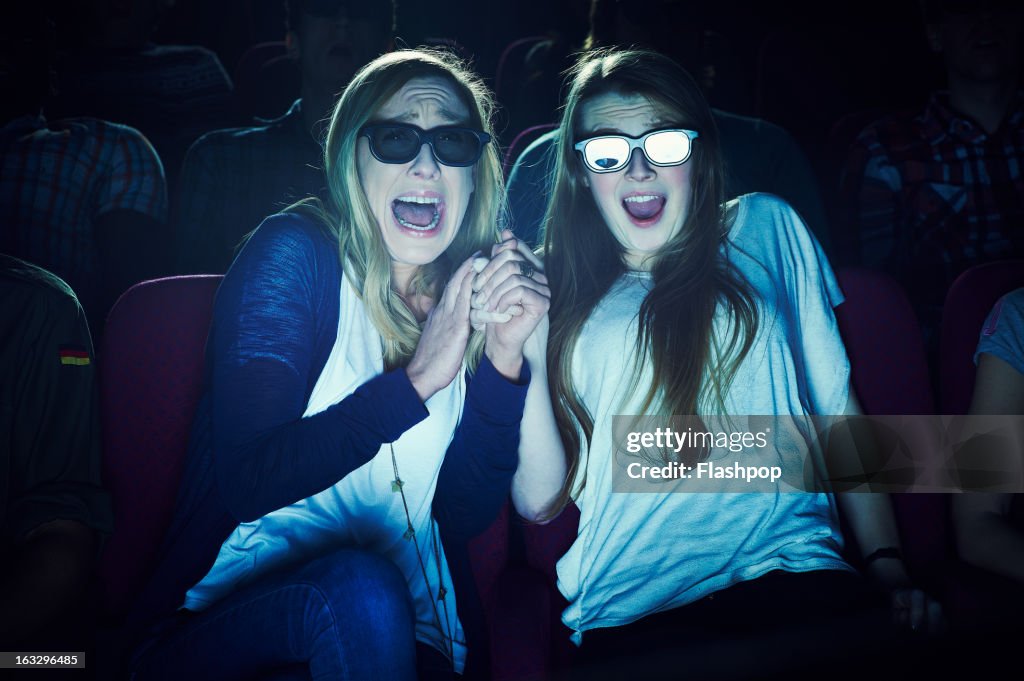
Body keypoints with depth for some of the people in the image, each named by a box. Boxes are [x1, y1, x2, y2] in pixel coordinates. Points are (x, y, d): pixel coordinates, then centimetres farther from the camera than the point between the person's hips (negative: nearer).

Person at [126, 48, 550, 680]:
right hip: (227, 619, -2)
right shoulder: (297, 253, -9)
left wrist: (503, 364, -14)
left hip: (408, 629, 3)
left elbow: (466, 517, -3)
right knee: (360, 585, -32)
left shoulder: (475, 292, 3)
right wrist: (416, 381, -22)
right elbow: (245, 479, -20)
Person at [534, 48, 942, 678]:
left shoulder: (765, 228, 14)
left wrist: (888, 570, 5)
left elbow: (838, 409, 13)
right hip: (625, 614, 0)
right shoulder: (565, 296, 12)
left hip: (786, 571, 1)